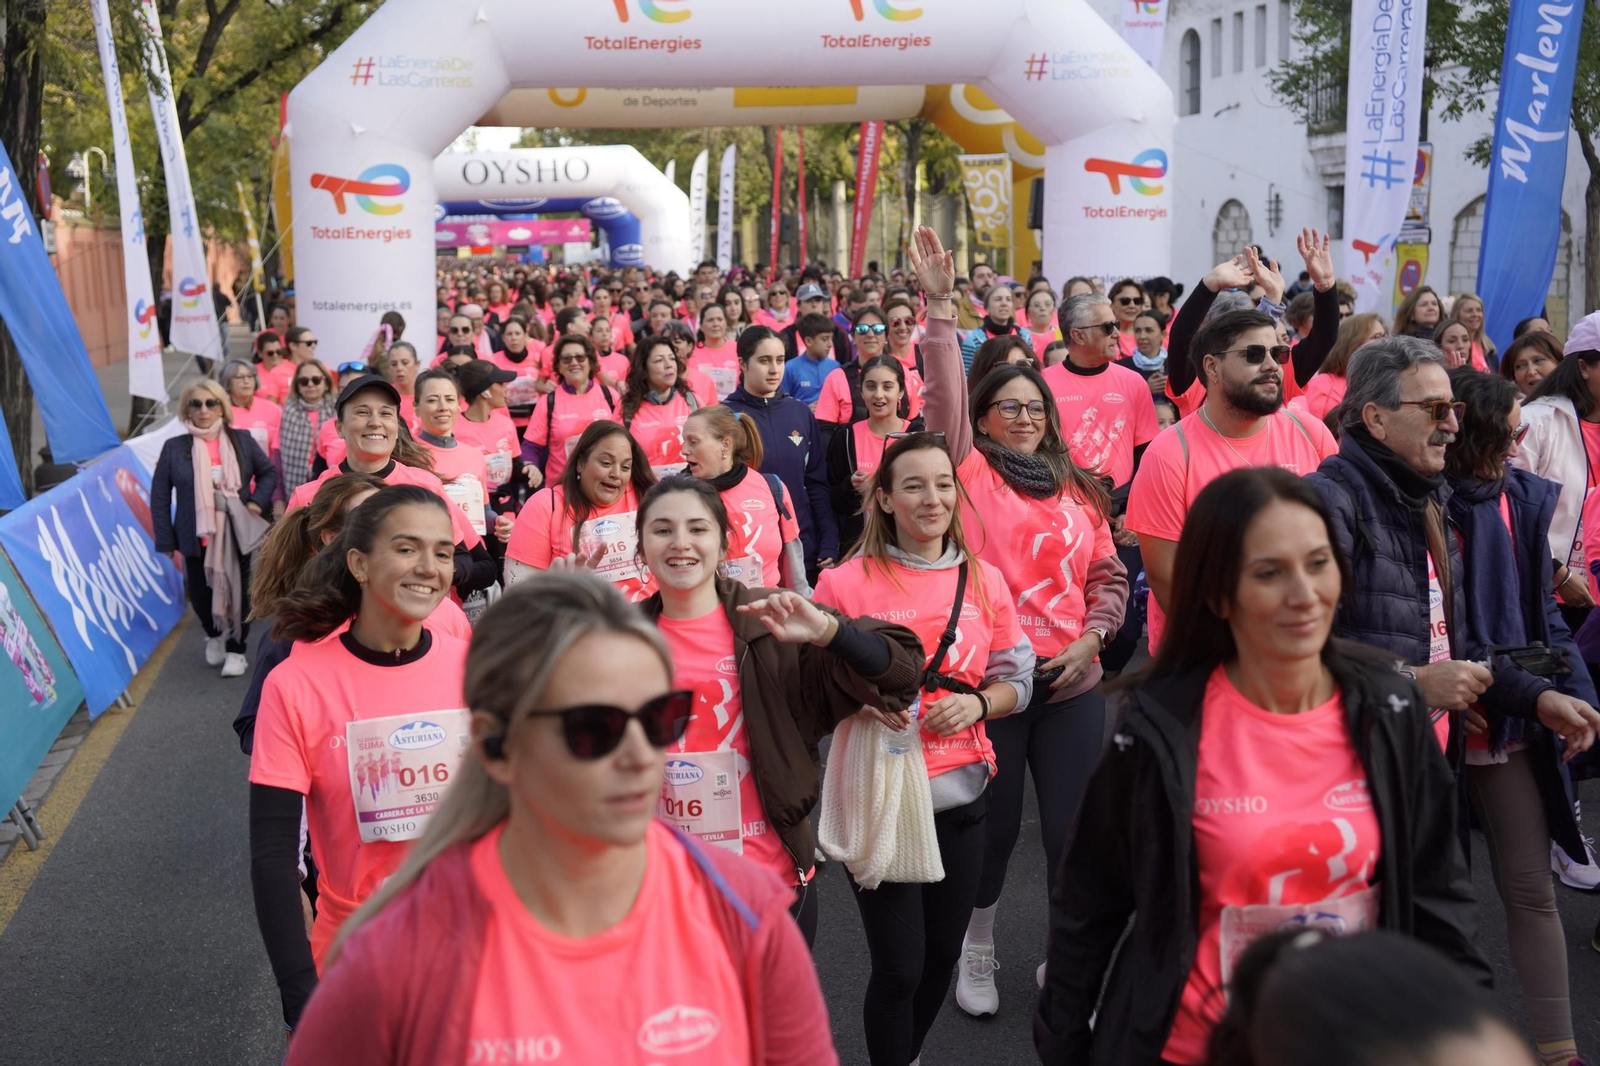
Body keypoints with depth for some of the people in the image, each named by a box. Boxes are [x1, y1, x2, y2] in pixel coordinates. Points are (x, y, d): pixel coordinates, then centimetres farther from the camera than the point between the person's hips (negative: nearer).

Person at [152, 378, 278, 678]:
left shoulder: (241, 440, -2)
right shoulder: (174, 448, -5)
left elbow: (269, 472, 11)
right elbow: (159, 496, -1)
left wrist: (257, 501, -6)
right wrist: (165, 540, -5)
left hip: (236, 535, 0)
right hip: (196, 536, 0)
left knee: (238, 591, 6)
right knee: (200, 592, 10)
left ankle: (236, 648, 24)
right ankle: (214, 635, 41)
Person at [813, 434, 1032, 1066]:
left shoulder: (985, 582, 4)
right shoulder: (845, 583, -7)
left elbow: (1015, 682, 10)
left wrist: (976, 704, -10)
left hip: (959, 795, 4)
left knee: (942, 956, 16)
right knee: (900, 967, 0)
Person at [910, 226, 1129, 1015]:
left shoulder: (1080, 490, 10)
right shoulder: (971, 474, 1)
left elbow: (1108, 577, 13)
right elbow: (943, 399, -11)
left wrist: (1091, 639, -3)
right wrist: (939, 305, -17)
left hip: (1072, 682, 3)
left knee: (1073, 826, 5)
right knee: (993, 823, 9)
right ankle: (977, 947, 33)